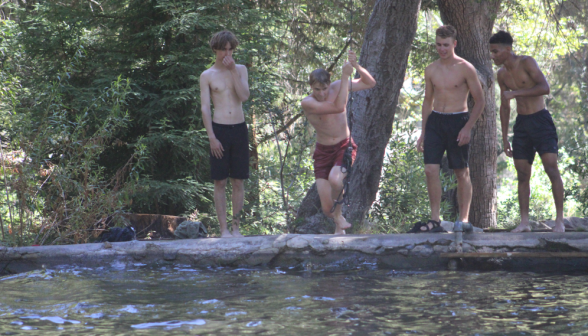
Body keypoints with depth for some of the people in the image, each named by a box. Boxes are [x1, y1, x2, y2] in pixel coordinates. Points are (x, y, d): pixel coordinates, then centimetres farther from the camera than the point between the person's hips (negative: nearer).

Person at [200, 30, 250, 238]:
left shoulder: (240, 70, 10)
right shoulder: (207, 76, 3)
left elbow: (244, 96, -5)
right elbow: (205, 108, -2)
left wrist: (232, 70, -10)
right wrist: (212, 138, -11)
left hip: (240, 129, 2)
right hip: (219, 129, -2)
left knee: (239, 182, 3)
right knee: (220, 182, -2)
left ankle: (236, 227, 9)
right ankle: (223, 229, 1)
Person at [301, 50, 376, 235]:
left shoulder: (337, 87, -5)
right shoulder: (307, 103, -18)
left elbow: (370, 83, -1)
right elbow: (338, 107, -29)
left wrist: (355, 65, -19)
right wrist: (345, 75, -30)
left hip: (344, 147, 1)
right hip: (323, 152, -1)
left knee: (334, 179, -33)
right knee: (326, 208, -6)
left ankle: (338, 216, -1)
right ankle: (338, 221, 32)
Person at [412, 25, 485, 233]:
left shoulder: (465, 68, -4)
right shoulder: (431, 70, 9)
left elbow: (479, 101, -3)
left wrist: (468, 128, -13)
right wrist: (423, 132, 15)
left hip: (457, 121, -4)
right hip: (435, 121, 4)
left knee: (461, 172, 1)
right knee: (430, 169, -7)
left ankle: (464, 219, 7)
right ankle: (435, 219, -3)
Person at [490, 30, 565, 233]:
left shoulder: (526, 63, -10)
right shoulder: (502, 75, 10)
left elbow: (545, 88, -23)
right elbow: (504, 107, 18)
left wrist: (515, 92, -23)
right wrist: (505, 138, 17)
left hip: (541, 120, -6)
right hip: (521, 123, 6)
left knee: (551, 168, -13)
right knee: (522, 175, 2)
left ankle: (560, 220, -11)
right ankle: (524, 222, 4)